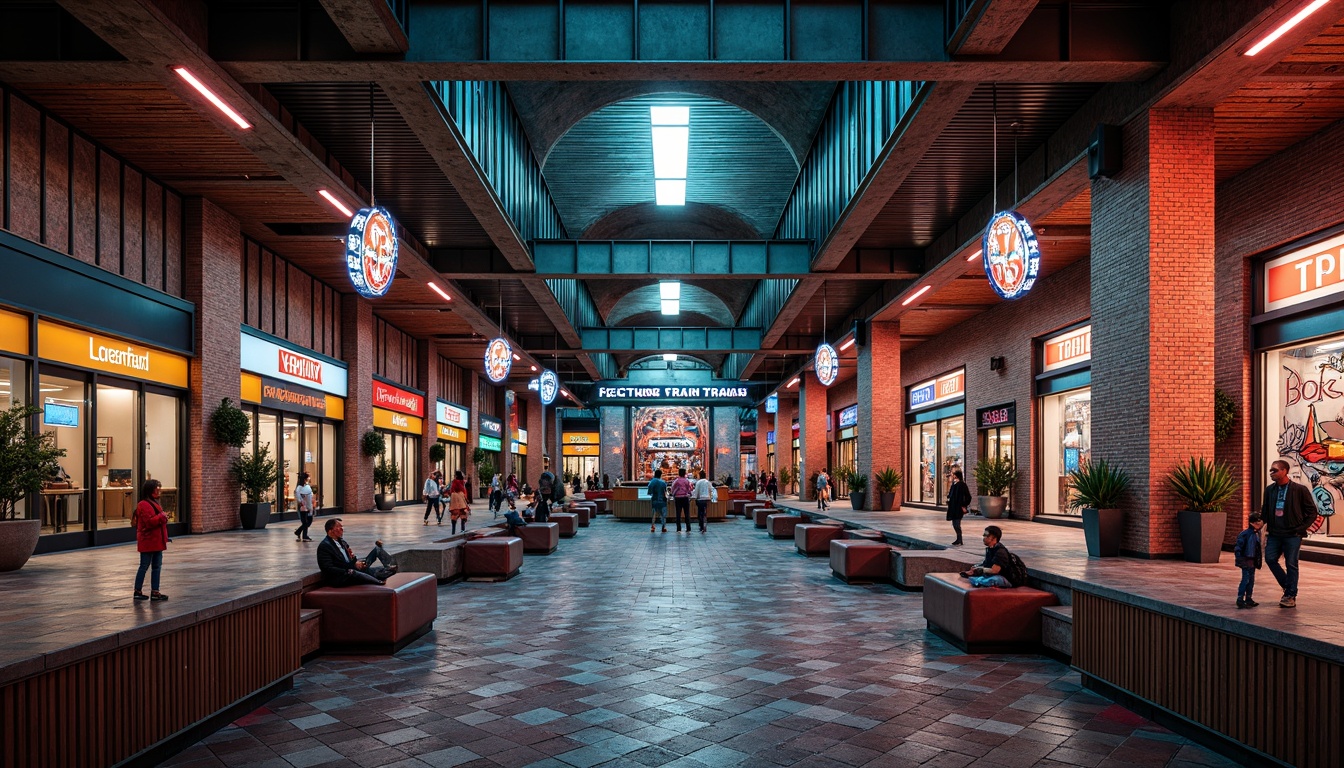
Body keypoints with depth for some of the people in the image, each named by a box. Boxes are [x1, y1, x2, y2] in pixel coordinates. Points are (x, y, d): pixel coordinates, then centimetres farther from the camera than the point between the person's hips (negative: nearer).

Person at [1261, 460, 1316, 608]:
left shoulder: (1300, 490, -6)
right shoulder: (1269, 489, 8)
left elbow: (1312, 512, -1)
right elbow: (1265, 511, 16)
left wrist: (1301, 529, -7)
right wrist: (1265, 525, 1)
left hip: (1292, 534, -4)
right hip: (1274, 534, 5)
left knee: (1291, 564, 0)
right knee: (1270, 559, -3)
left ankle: (1290, 597, 10)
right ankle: (1288, 587, 18)